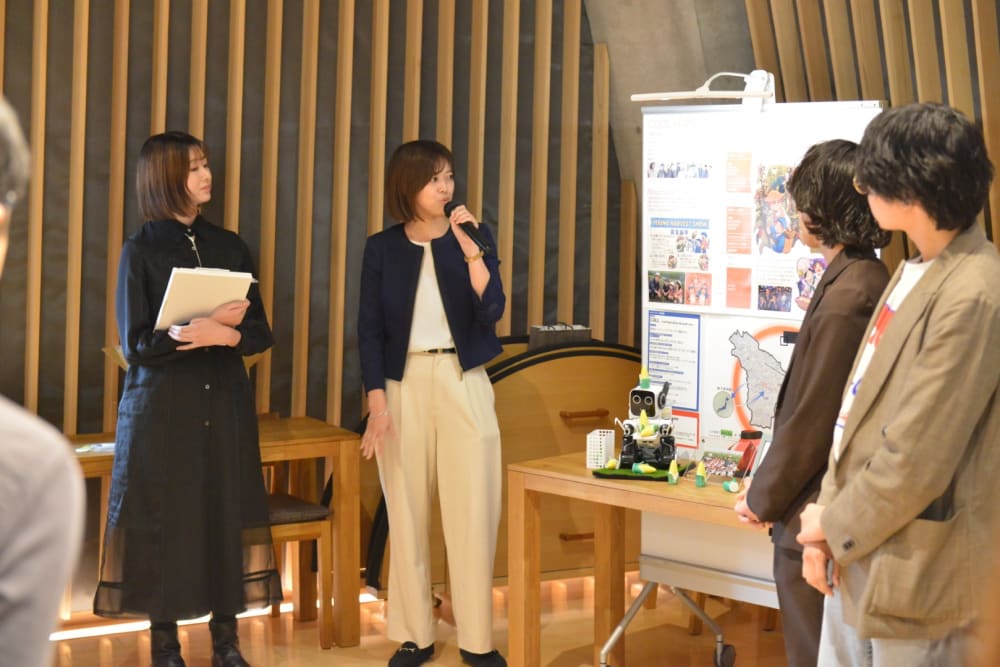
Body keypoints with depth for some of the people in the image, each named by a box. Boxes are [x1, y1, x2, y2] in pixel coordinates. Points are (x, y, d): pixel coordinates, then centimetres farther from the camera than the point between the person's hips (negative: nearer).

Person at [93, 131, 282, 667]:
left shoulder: (229, 247, 8)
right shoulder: (140, 251, -3)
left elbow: (260, 332, 6)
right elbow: (136, 344, -8)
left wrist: (224, 335, -16)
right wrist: (210, 322, -18)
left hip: (225, 403, 3)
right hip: (161, 407, -3)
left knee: (226, 515, 3)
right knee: (164, 522, 0)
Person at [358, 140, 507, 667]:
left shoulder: (474, 235, 3)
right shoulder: (382, 248, 3)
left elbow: (491, 311, -7)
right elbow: (370, 329, 1)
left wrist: (470, 249, -18)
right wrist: (377, 404, -7)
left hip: (463, 384, 0)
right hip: (403, 385, 0)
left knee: (472, 512, -1)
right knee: (406, 514, 4)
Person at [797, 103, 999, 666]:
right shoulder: (918, 271, 7)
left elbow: (915, 460, -22)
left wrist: (833, 523, -8)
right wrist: (829, 519, 4)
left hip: (911, 569, -8)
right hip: (856, 552, 8)